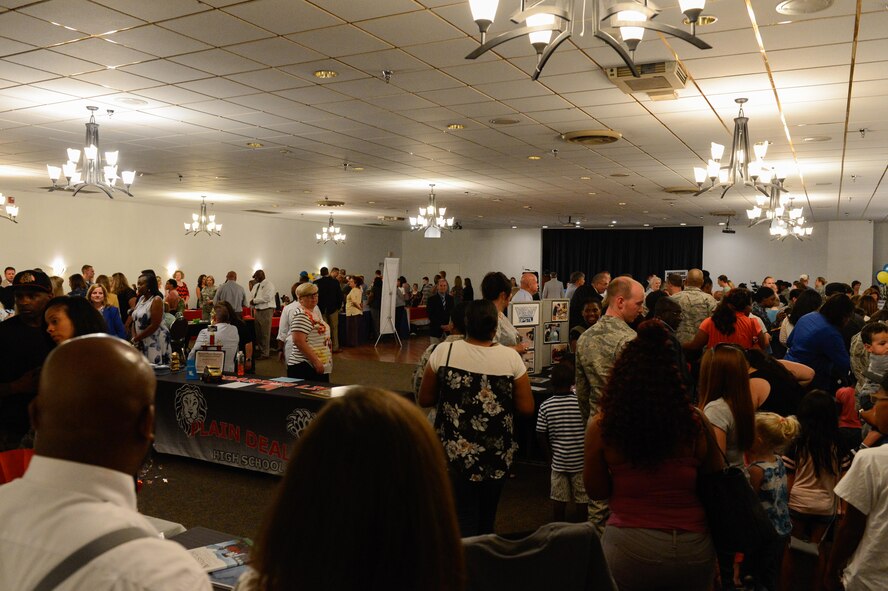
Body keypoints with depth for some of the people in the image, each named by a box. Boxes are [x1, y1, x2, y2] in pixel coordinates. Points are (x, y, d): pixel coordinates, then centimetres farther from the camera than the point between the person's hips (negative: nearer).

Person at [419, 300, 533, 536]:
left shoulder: (444, 352, -9)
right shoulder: (510, 357, -8)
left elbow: (425, 400, -1)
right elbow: (526, 408, -3)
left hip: (455, 455, -1)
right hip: (497, 457, 2)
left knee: (463, 525, 7)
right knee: (486, 521, 22)